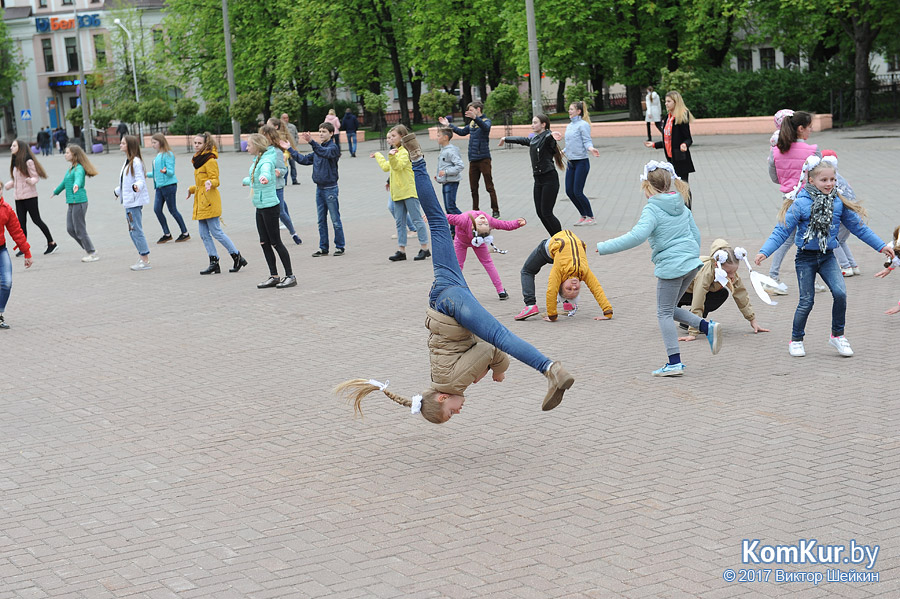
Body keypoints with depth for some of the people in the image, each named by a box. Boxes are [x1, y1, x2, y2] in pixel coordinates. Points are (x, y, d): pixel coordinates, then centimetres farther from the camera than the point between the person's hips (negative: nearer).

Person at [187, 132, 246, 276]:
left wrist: (210, 183, -34)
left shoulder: (210, 160, -10)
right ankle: (214, 263, 7)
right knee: (204, 234, 5)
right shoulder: (198, 160, 19)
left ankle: (238, 257, 1)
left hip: (210, 203, -9)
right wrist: (192, 189, 38)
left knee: (216, 232, -9)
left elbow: (215, 181, -14)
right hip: (201, 202, 9)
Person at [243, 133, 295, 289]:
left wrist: (264, 177, -65)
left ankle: (290, 276, 3)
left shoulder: (267, 161, -16)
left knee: (275, 242, -4)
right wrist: (246, 180, 54)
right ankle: (274, 277, 14)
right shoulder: (257, 160, 12)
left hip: (270, 206, -9)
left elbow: (266, 171, -41)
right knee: (264, 243, 8)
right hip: (260, 207, 9)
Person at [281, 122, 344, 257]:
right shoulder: (318, 149, 14)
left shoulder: (333, 147, -10)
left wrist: (311, 142, -45)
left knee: (335, 220, -1)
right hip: (319, 188, 8)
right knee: (321, 221, 10)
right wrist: (289, 149, 16)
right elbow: (304, 160, 18)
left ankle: (340, 246, 8)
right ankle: (323, 248, 16)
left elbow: (324, 152, -31)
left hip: (330, 188, -8)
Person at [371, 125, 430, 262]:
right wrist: (378, 156, 40)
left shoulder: (405, 151, -9)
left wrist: (392, 157, -40)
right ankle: (401, 250, 10)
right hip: (397, 193, 10)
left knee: (417, 219, -5)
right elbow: (386, 167, 28)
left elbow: (398, 165, -23)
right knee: (399, 222, 8)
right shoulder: (395, 152, 20)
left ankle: (425, 248, -2)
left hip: (409, 190, -9)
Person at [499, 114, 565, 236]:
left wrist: (553, 136, -59)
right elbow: (521, 140, 34)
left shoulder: (547, 137, -10)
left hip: (549, 179, -9)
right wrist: (505, 139, 50)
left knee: (546, 213, -10)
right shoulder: (533, 139, 16)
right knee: (540, 212, 6)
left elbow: (549, 136, -34)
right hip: (538, 180, 9)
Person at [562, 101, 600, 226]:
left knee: (577, 192, -9)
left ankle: (590, 217, 5)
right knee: (569, 191, 5)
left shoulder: (583, 125, -10)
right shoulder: (569, 126, 14)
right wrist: (562, 152, 29)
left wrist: (591, 149, -33)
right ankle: (584, 216, 18)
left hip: (581, 162, -8)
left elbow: (587, 141, -14)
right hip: (570, 162, 8)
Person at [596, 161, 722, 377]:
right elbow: (696, 234, 18)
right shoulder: (681, 206, 12)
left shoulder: (652, 209, -13)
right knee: (671, 309, 21)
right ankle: (707, 326, 4)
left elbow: (637, 236, -27)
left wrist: (604, 247, -24)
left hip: (671, 267, -8)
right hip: (691, 263, 8)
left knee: (665, 314, 3)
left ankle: (674, 363, 2)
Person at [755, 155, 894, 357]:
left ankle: (837, 335, 5)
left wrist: (881, 246, 12)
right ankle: (796, 340, 20)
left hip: (827, 257, 3)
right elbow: (782, 231, -13)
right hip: (806, 258, -3)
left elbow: (858, 227, 10)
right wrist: (764, 252, -24)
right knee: (806, 301, 1)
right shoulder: (800, 204, -13)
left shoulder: (838, 204, -1)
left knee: (840, 293, -14)